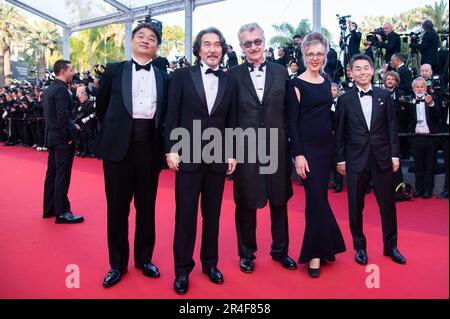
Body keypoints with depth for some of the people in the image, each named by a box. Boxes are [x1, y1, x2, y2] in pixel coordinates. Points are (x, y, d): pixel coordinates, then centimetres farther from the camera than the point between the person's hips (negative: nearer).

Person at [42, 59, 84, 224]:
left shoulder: (48, 90, 13)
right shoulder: (61, 90, -16)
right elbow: (63, 116, -23)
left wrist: (71, 125, 14)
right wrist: (69, 136, -15)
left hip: (52, 137, 10)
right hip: (62, 139, -10)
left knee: (52, 173, 14)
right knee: (62, 176, -4)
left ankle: (49, 209, 23)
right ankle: (62, 213, 2)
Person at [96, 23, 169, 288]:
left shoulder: (163, 77, 8)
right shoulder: (114, 70, 6)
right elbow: (101, 107, 14)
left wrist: (165, 144, 7)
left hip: (150, 147, 1)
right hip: (119, 146, -1)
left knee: (147, 207, 10)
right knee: (117, 207, 6)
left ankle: (144, 259, 26)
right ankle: (118, 264, 21)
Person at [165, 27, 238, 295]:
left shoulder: (230, 82, 9)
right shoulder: (182, 76, 2)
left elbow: (232, 121, 9)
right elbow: (172, 115, -1)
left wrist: (232, 153, 4)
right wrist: (171, 149, -7)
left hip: (218, 158, 2)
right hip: (188, 156, -2)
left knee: (212, 215, 11)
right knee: (185, 215, 4)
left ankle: (210, 263, 27)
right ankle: (182, 269, 18)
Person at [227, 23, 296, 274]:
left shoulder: (281, 72, 5)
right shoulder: (233, 75, 0)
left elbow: (289, 111, 5)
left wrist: (291, 145, 2)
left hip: (277, 147, 2)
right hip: (245, 149, -2)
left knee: (280, 200, 13)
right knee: (246, 203, 9)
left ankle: (280, 250, 33)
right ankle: (247, 253, 28)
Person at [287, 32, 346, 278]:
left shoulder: (326, 83, 12)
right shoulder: (297, 84, -6)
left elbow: (327, 115, 16)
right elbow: (292, 122, -10)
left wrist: (335, 147, 12)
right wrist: (298, 155, -16)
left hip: (326, 147, 6)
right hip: (307, 148, -6)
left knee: (319, 198, 11)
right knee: (316, 199, -5)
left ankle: (315, 250, 23)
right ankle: (317, 253, 8)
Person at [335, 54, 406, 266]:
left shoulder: (384, 95, 6)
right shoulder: (345, 99, 2)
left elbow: (392, 127, 5)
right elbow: (340, 132, 2)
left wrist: (395, 155, 0)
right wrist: (341, 159, -1)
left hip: (382, 158, 1)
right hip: (356, 159, -1)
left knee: (388, 203, 8)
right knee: (356, 206, 6)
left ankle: (391, 246, 25)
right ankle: (360, 247, 22)